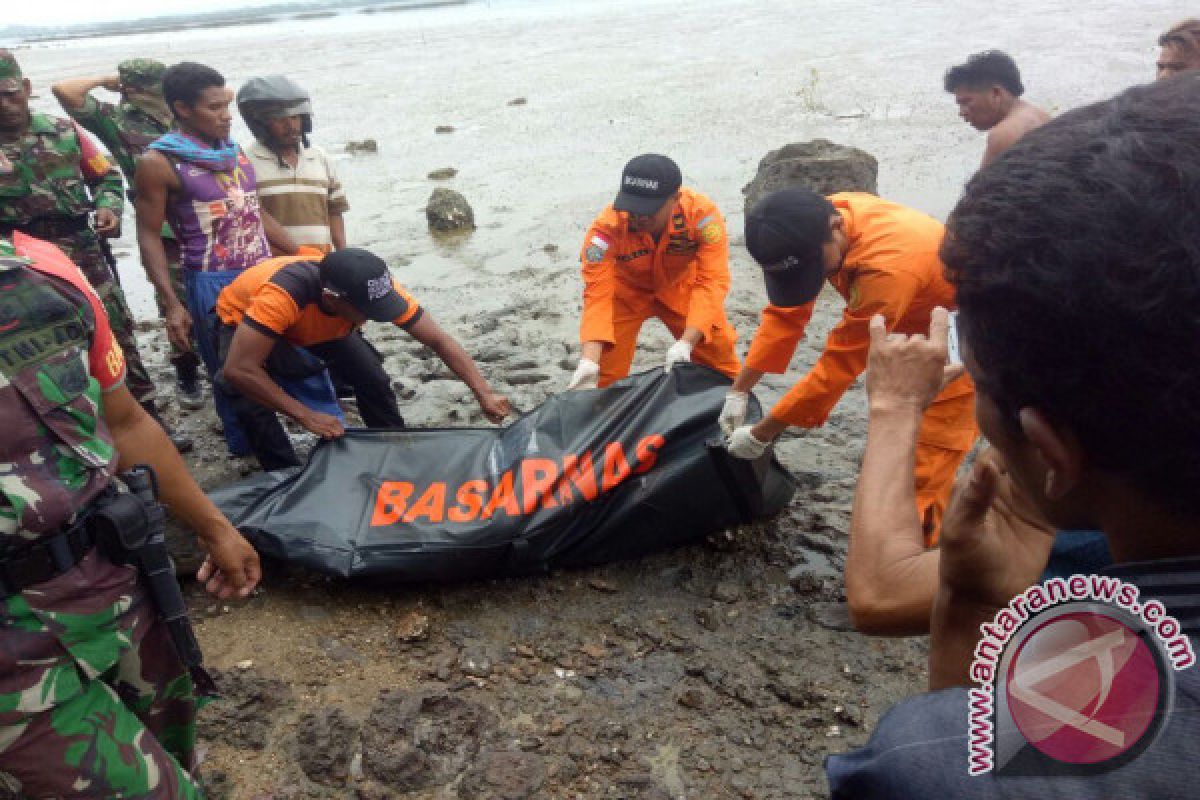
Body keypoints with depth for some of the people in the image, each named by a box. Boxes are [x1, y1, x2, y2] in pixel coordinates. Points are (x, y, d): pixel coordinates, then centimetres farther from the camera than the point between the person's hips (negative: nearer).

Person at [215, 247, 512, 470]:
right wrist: (306, 415, -46)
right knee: (252, 404, -27)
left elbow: (439, 340, -28)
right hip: (243, 320, -3)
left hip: (321, 325, 3)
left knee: (373, 380, -12)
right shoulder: (284, 294, -47)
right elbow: (237, 369, -50)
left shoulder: (377, 288, -34)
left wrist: (484, 392, -37)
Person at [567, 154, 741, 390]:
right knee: (606, 371, -8)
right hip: (626, 290, -1)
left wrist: (686, 342, -46)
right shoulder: (607, 227, -35)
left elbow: (712, 281, -35)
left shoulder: (702, 213, -34)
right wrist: (589, 360, -48)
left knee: (719, 350, 6)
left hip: (680, 285, 1)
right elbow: (597, 292, -36)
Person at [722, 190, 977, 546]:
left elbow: (840, 364, -32)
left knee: (923, 470, -9)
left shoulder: (887, 265, -40)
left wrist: (760, 434, -23)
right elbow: (786, 314, -6)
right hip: (917, 327, 8)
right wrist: (738, 392, -7)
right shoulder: (816, 223, -16)